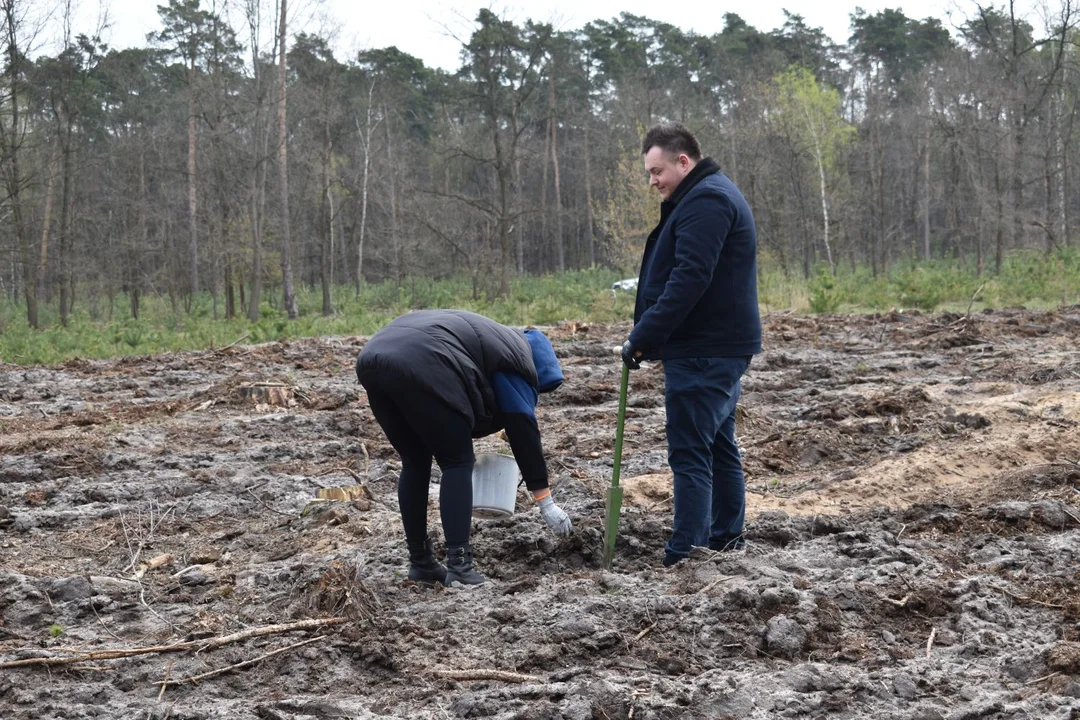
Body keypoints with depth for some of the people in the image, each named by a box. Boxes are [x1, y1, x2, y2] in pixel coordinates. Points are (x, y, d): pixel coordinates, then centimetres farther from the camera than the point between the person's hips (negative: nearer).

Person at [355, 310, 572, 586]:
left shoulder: (491, 340, 36)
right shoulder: (514, 359, 12)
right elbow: (522, 430, 8)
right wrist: (545, 501, 11)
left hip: (373, 359, 9)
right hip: (420, 366, -9)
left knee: (415, 463, 20)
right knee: (457, 462, 5)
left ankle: (420, 562, 22)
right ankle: (459, 566, 0)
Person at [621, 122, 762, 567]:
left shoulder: (705, 201, -17)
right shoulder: (709, 196, 18)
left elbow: (689, 280, -26)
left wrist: (642, 338, -23)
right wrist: (648, 335, 14)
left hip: (702, 352, -11)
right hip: (722, 347, 11)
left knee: (690, 454, -10)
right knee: (719, 445, 16)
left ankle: (681, 559, -9)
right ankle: (726, 540, 24)